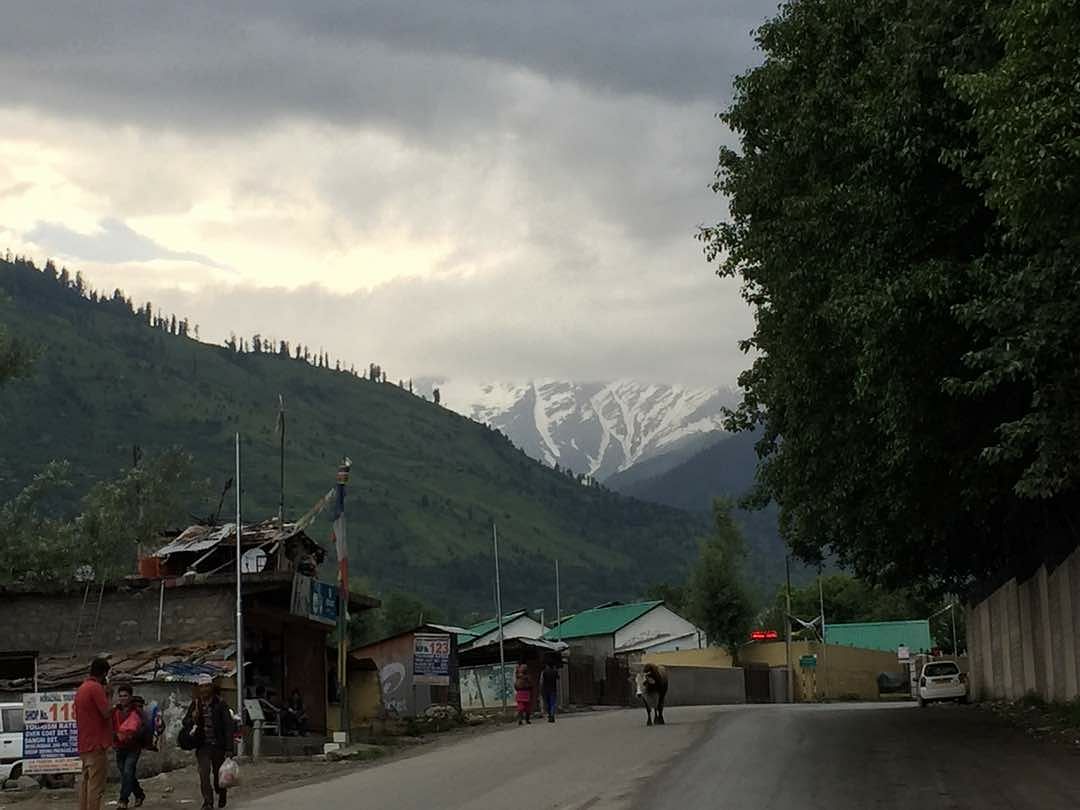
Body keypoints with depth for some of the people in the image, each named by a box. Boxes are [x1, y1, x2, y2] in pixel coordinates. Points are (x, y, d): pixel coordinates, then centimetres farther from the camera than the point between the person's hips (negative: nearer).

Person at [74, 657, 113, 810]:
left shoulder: (81, 689, 15)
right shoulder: (96, 688, -13)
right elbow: (107, 713, -19)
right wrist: (108, 696, -4)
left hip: (84, 746, 9)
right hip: (97, 745, -9)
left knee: (85, 783, 12)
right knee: (96, 786, -8)